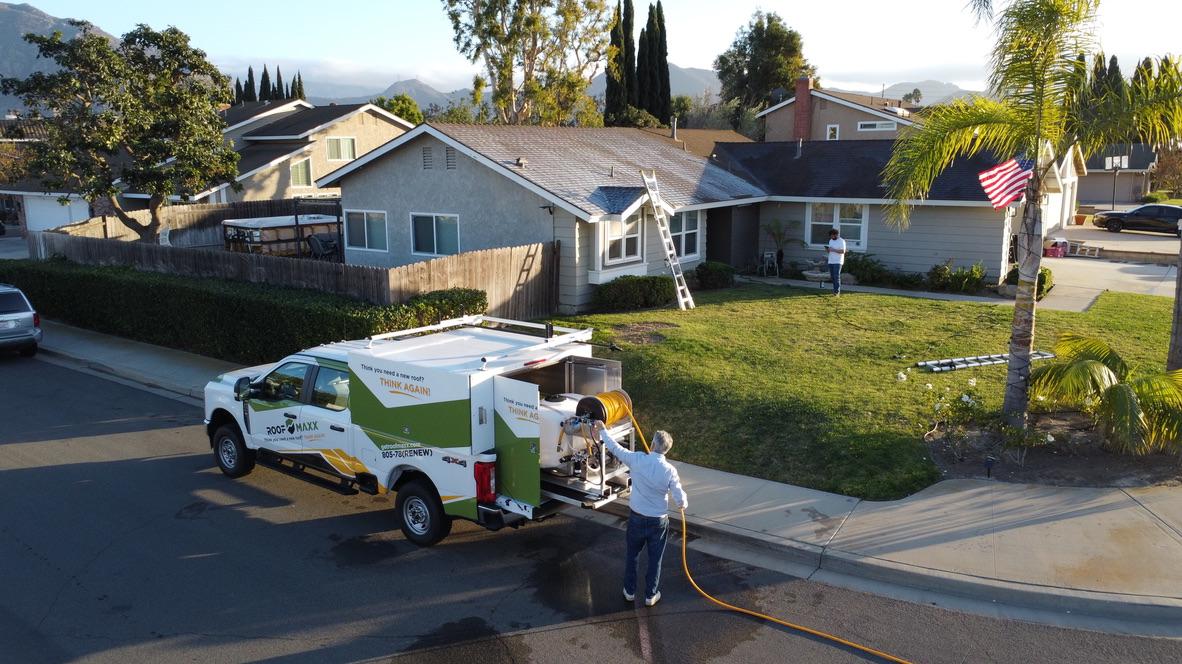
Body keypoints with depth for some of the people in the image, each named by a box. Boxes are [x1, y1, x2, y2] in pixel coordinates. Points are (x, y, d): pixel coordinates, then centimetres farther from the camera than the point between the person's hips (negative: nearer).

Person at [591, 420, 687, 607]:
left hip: (637, 518, 1)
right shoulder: (669, 471, -19)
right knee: (655, 559, 16)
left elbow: (615, 448, -3)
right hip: (659, 521, -1)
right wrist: (683, 504, 11)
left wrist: (602, 430, 11)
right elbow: (681, 500, -14)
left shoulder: (637, 460, -18)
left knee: (632, 555, 21)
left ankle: (629, 591, 34)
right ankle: (650, 595, 28)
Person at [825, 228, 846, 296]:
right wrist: (827, 250, -2)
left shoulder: (841, 241, -6)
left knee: (836, 276, -12)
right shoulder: (831, 241, 15)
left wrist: (833, 250, -21)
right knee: (832, 277, 5)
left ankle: (837, 291, -12)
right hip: (831, 261, 7)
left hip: (838, 262, -7)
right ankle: (836, 290, 11)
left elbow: (843, 251, -14)